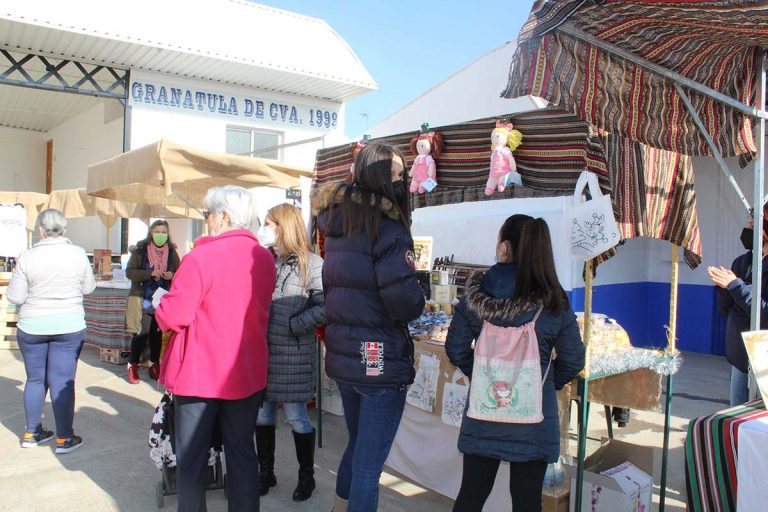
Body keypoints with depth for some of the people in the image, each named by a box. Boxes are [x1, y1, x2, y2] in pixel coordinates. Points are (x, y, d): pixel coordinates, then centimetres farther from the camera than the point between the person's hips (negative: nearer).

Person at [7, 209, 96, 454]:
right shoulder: (78, 254, -7)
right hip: (69, 326, -1)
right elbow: (89, 288, 4)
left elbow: (15, 297, -5)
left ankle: (31, 432, 27)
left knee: (35, 379, 15)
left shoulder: (27, 257, -9)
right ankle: (64, 438, 9)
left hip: (32, 327, 1)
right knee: (62, 381, 3)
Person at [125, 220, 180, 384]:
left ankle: (154, 365, 25)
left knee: (157, 333, 10)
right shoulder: (140, 250, -4)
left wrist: (172, 275, -15)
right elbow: (129, 272, -8)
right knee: (141, 333, -3)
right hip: (142, 299, -3)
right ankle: (132, 366, 14)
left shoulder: (171, 252, 3)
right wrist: (150, 274, -21)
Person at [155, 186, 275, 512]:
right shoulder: (264, 259, 0)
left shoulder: (201, 257, -17)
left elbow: (174, 316, -17)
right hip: (248, 373, 5)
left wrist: (160, 302, 3)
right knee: (242, 452, 14)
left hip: (200, 373, -4)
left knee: (192, 456, 12)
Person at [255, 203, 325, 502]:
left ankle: (306, 476, 25)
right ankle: (266, 472, 31)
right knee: (262, 415, 13)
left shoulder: (312, 264, -9)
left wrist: (291, 326, -15)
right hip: (263, 351, 5)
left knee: (296, 417, 5)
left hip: (293, 355, -5)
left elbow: (324, 308, -14)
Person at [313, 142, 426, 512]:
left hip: (342, 355, 8)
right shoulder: (389, 229, -16)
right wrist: (417, 302, -2)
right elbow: (404, 301, -22)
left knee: (357, 447, 25)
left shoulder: (336, 222, 8)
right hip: (381, 360, -8)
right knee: (369, 463, 5)